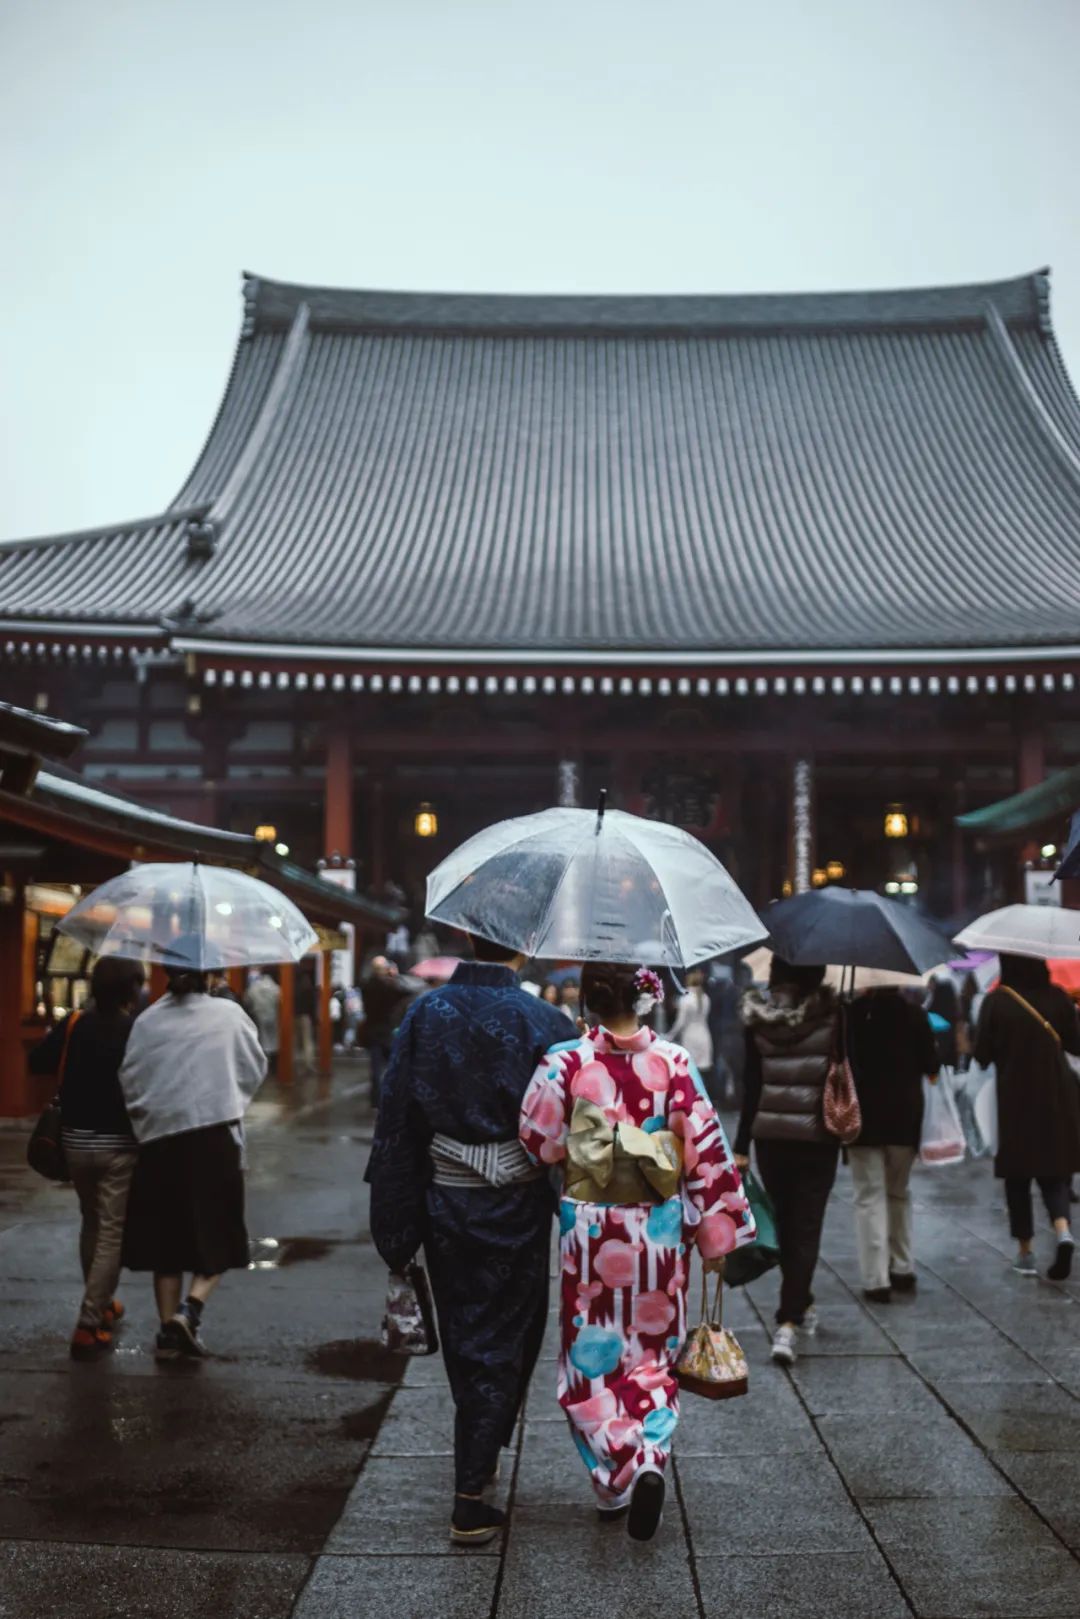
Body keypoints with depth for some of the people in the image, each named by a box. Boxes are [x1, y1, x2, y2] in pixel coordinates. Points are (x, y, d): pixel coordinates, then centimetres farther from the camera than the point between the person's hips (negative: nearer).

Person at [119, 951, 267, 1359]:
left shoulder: (147, 1021, 0)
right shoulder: (229, 1014, -3)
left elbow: (130, 1080, 0)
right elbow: (256, 1070, 4)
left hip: (159, 1139, 2)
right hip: (215, 1136, -2)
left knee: (166, 1237, 12)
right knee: (217, 1234, 10)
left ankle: (168, 1327, 12)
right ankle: (191, 1308, -10)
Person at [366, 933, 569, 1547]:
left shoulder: (425, 1014, -4)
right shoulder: (544, 1022, -12)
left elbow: (396, 1122, -2)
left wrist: (397, 1229, 4)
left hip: (443, 1203, 3)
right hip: (515, 1211, -3)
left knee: (463, 1338, 20)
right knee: (500, 1342, 8)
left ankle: (481, 1455, 40)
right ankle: (471, 1499, 9)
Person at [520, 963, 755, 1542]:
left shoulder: (565, 1064, -11)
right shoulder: (674, 1063, -8)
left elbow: (537, 1145, -4)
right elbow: (706, 1151, -5)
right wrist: (718, 1232, 3)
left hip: (590, 1233, -1)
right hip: (661, 1233, 1)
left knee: (592, 1357, 12)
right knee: (653, 1354, 15)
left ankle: (618, 1474, 1)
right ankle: (650, 1463, -2)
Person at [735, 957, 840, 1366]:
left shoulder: (757, 1018, -3)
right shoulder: (831, 1014, -8)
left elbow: (751, 1086, -2)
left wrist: (741, 1146, 1)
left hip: (769, 1136, 3)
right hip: (818, 1137, -2)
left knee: (785, 1224, 18)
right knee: (806, 1228, 1)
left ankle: (800, 1305, 34)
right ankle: (788, 1323, -9)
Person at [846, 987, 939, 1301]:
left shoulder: (850, 1014, -9)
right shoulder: (914, 1015, -4)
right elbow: (931, 1068, 0)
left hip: (862, 1117, -2)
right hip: (905, 1117, 2)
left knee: (870, 1196, 1)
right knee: (898, 1193, 19)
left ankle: (876, 1279, -3)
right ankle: (903, 1269, 24)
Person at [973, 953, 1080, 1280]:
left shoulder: (996, 1001, -11)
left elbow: (982, 1055, -8)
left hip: (1015, 1098, -2)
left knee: (1017, 1175, 10)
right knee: (1053, 1170, 11)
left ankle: (1025, 1252, 13)